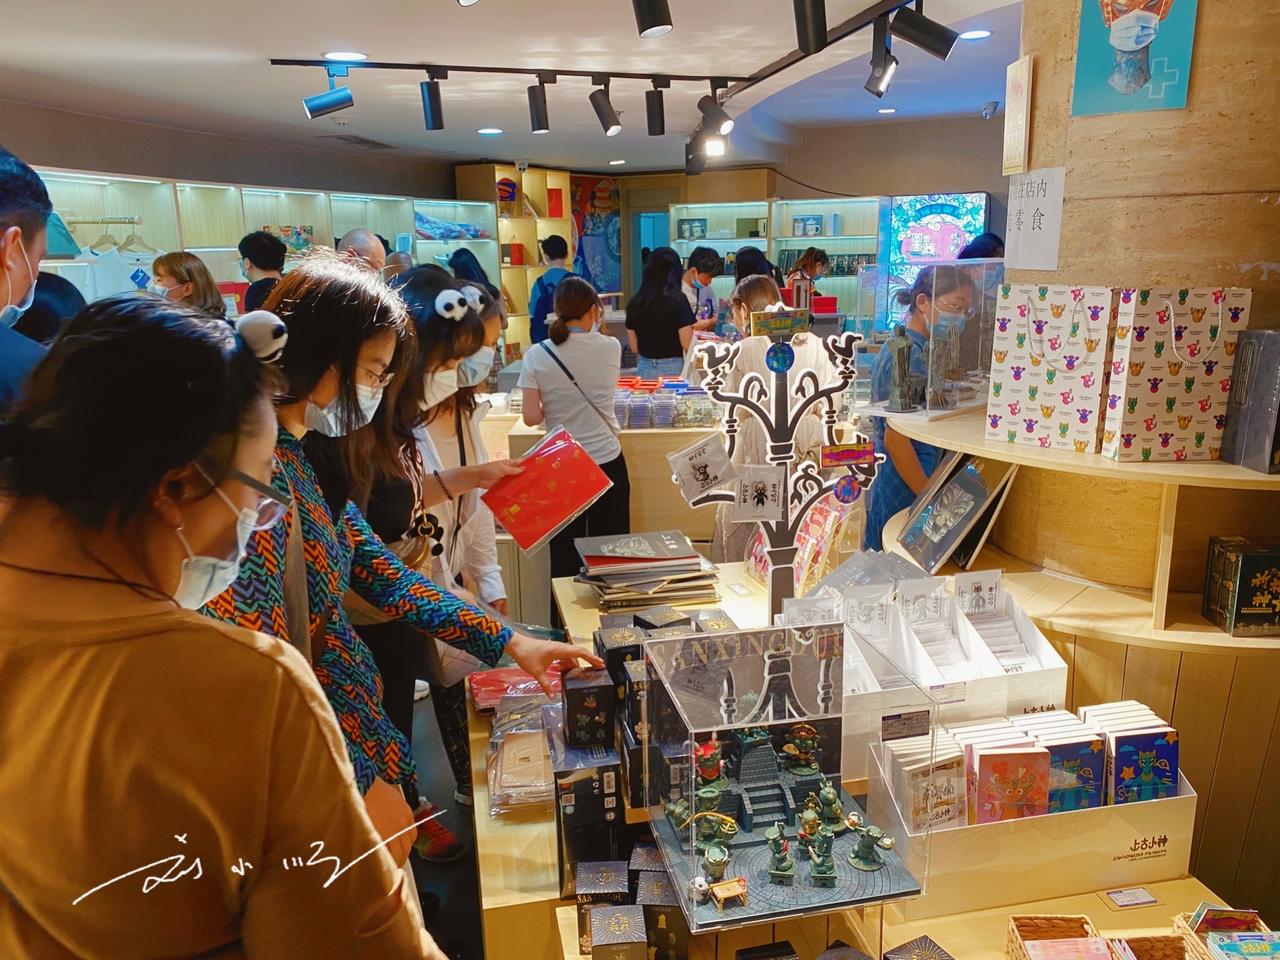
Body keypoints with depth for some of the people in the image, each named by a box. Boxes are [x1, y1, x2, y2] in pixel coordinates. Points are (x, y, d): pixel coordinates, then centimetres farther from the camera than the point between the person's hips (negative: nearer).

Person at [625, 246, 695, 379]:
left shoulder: (634, 303, 1)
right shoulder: (677, 300, -11)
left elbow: (634, 348, 8)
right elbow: (687, 344, -10)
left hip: (643, 369, 4)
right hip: (673, 369, -4)